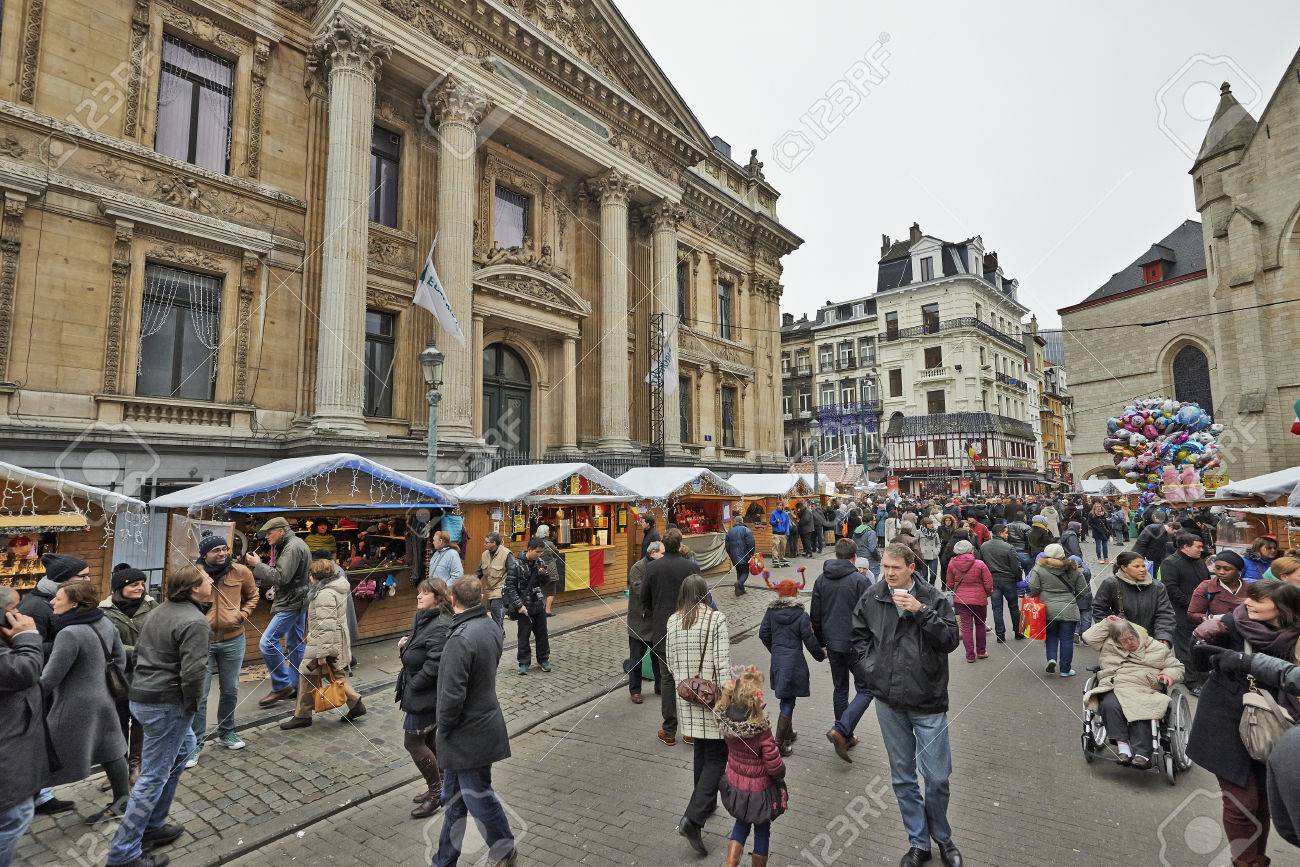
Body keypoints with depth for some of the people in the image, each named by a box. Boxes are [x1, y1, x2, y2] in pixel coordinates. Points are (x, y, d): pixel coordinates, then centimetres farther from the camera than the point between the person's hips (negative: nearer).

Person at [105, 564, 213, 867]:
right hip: (167, 704, -10)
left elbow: (140, 649, 17)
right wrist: (192, 704, -8)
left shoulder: (160, 611, 7)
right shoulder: (195, 622, -21)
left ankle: (153, 826, 35)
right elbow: (193, 672, -26)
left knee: (184, 746, 26)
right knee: (154, 777, 2)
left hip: (141, 695, 10)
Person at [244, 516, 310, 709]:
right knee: (294, 645, 15)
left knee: (267, 643, -11)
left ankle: (282, 686, -4)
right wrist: (275, 590, 14)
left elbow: (281, 577, -23)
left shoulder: (293, 547, -17)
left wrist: (258, 565, -15)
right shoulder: (295, 544, 17)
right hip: (296, 602, 11)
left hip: (291, 604, -11)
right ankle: (295, 686, 23)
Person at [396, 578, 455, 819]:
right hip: (421, 694, 10)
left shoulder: (441, 627, -25)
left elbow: (434, 666, -27)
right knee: (428, 740, 18)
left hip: (426, 696, -10)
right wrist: (405, 643, -1)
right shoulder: (422, 618, 7)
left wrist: (411, 686, -16)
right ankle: (440, 787, 34)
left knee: (413, 741, 0)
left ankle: (437, 792, 15)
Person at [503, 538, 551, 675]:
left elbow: (545, 583, 12)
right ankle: (523, 662, 19)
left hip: (539, 604, 5)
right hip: (524, 606, -5)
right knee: (524, 635, 4)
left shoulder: (539, 562, 1)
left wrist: (544, 574, -11)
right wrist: (519, 605, -17)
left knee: (542, 633, 13)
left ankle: (543, 659, 29)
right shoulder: (516, 564, -14)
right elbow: (510, 587, -13)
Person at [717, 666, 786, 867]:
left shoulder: (725, 719, -21)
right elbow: (775, 767, -25)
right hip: (759, 791, -4)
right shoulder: (762, 731, -35)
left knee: (742, 822, 30)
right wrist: (780, 773, -3)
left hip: (734, 785, 4)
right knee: (762, 830, 23)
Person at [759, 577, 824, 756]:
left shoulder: (771, 611, -2)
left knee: (785, 699, 22)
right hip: (794, 661, -5)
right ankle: (780, 744, 7)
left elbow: (763, 634, 5)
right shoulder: (801, 615, -13)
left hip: (777, 661, 5)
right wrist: (821, 655, 12)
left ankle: (788, 734, 37)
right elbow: (810, 640, -8)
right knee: (788, 703, 3)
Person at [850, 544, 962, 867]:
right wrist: (870, 663, 0)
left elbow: (951, 641, -14)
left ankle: (942, 838, 33)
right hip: (889, 701, 2)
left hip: (928, 701, -2)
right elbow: (858, 634, 12)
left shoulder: (932, 598, -8)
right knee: (902, 777, 13)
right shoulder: (871, 598, -2)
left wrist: (921, 611, -24)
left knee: (938, 776, 5)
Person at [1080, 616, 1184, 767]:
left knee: (1140, 711, -35)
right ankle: (1122, 744, -29)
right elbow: (1088, 637, 14)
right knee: (1109, 705, -34)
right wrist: (1107, 623, 16)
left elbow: (1177, 667, 24)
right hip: (1113, 688, 1)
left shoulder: (1157, 647, 20)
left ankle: (1142, 753, -35)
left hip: (1144, 691, -1)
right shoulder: (1108, 645, 20)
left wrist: (1168, 674, 1)